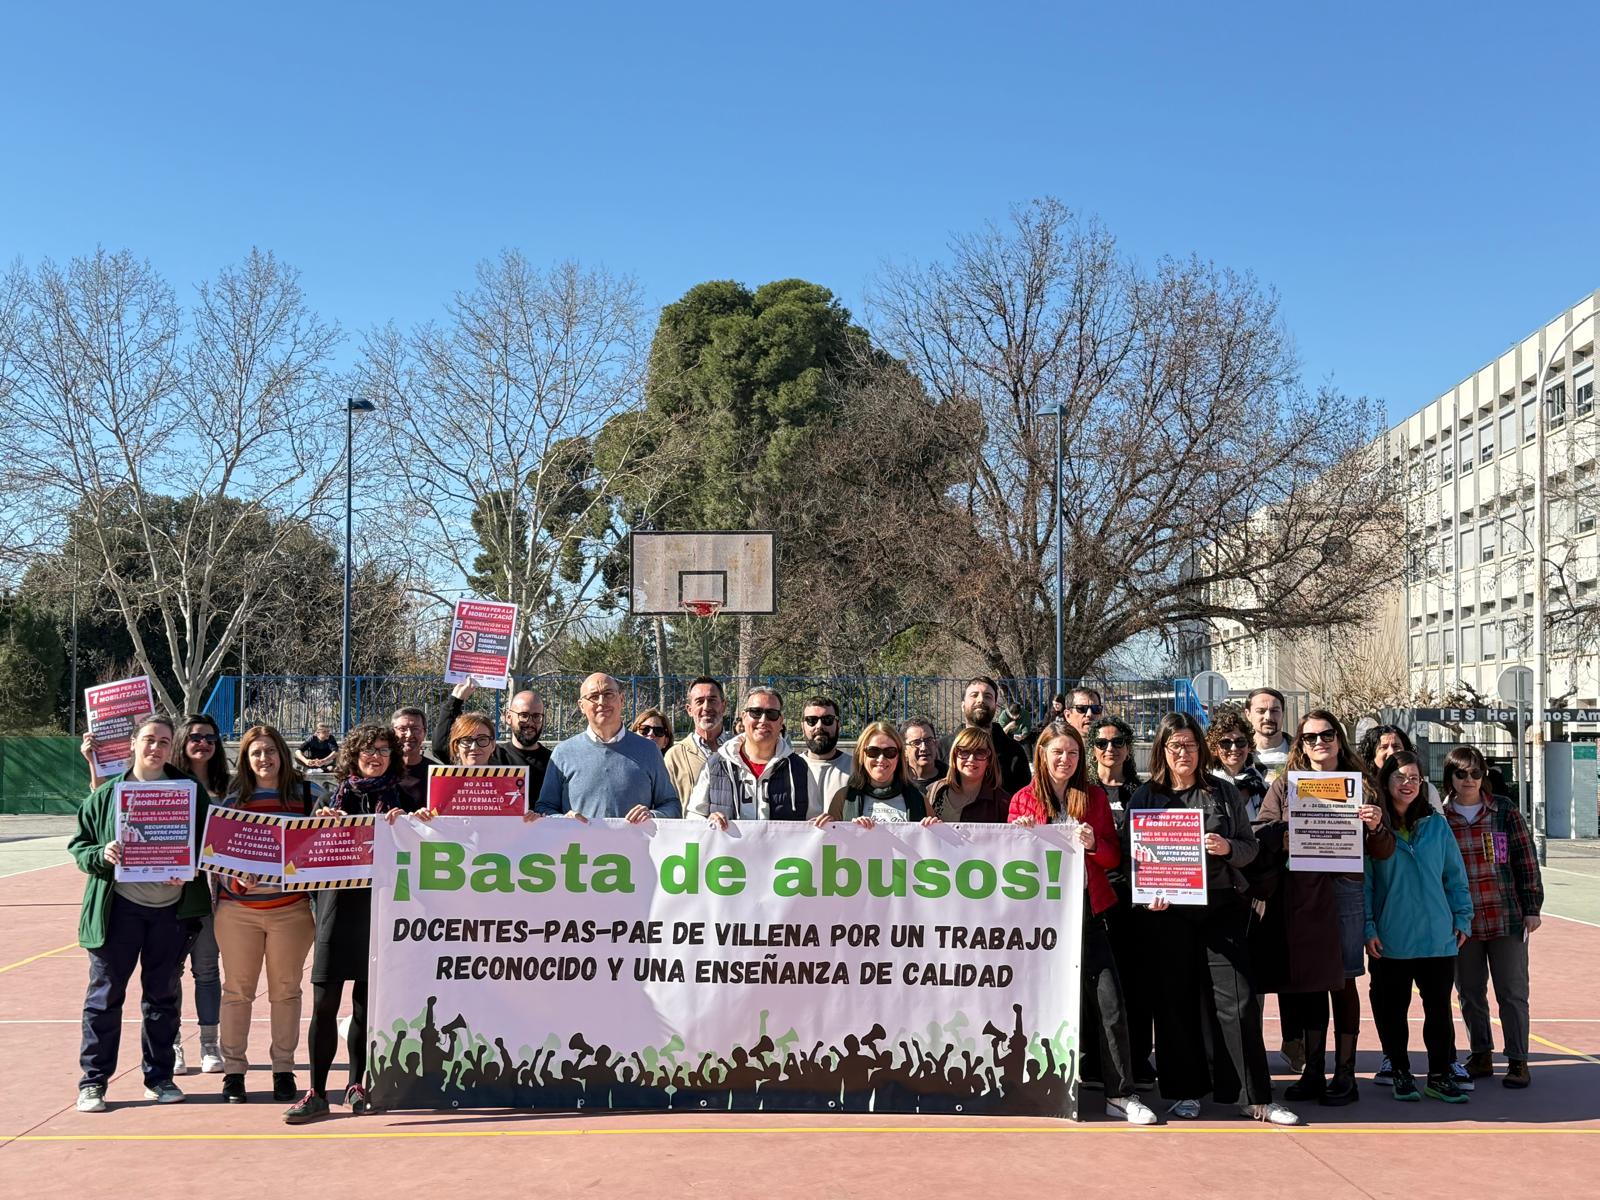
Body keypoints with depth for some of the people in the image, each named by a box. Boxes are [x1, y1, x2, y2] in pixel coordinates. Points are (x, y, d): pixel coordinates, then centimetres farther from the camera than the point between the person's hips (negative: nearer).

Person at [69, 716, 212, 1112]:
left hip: (172, 908, 1)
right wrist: (101, 855, -15)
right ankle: (93, 1081, 12)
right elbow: (79, 844, 6)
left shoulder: (189, 791, 3)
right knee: (105, 994, 2)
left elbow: (205, 843, 6)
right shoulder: (107, 793, 2)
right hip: (120, 906, -1)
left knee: (163, 994, 11)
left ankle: (159, 1077, 22)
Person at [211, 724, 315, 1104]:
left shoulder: (305, 796, 5)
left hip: (290, 907, 0)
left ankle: (283, 1070, 16)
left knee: (286, 990, 7)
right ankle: (233, 1072, 14)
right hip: (239, 908, 0)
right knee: (237, 990, 4)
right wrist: (237, 880, -14)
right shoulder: (232, 800, 5)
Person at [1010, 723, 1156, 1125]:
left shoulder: (1094, 797, 8)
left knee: (1110, 1000, -6)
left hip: (1088, 907, 1)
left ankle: (1120, 1094, -1)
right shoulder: (1024, 799, 5)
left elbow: (1114, 856, 7)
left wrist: (1095, 843, -13)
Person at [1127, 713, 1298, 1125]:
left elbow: (1250, 846, 9)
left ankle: (1257, 1097, 3)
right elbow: (1132, 854, 4)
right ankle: (1185, 1092, 16)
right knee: (1176, 1001, 5)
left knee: (1237, 1000, -4)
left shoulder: (1224, 792, 9)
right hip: (1168, 910, 0)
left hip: (1221, 906, 0)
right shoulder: (1144, 797, 7)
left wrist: (1228, 848, -12)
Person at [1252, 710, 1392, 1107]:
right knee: (1309, 981, 7)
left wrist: (1376, 826, -14)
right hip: (1298, 893, 1)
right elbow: (1261, 833, 1)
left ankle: (1345, 1074, 9)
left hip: (1343, 890, -1)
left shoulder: (1359, 785, 8)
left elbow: (1383, 852, 6)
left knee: (1342, 982, 1)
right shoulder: (1285, 784, 10)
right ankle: (1313, 1071, 16)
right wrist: (1286, 837, -18)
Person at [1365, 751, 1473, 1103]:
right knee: (1393, 1009, 7)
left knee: (1439, 1007, 6)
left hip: (1438, 937, 2)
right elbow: (1363, 881, -2)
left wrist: (1462, 918, 7)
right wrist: (1368, 928, -7)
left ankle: (1440, 1074, 17)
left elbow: (1455, 875, 11)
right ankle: (1400, 1072, 21)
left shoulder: (1437, 824, 6)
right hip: (1390, 938, -2)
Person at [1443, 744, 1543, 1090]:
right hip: (1461, 922, 1)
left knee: (1512, 992, 3)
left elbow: (1526, 860, 3)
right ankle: (1481, 1057, 25)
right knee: (1470, 994, 10)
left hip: (1507, 918, -1)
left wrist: (1531, 908, 0)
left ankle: (1518, 1061, 13)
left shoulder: (1505, 811, 1)